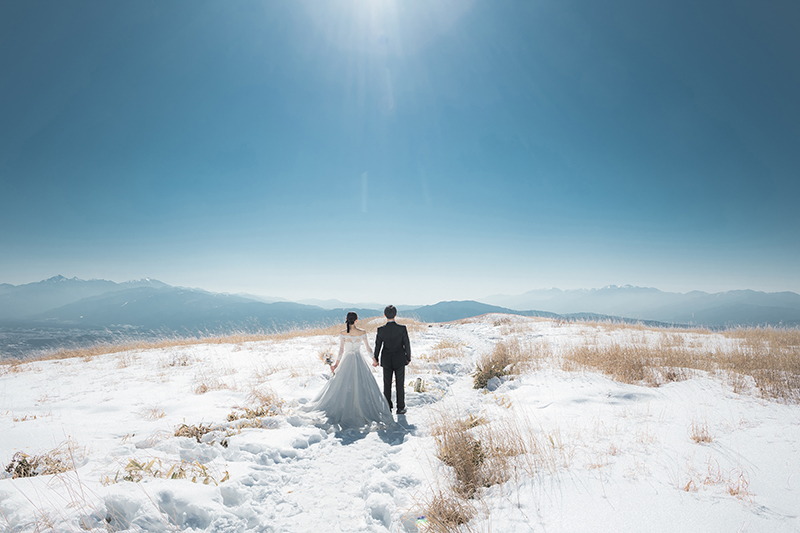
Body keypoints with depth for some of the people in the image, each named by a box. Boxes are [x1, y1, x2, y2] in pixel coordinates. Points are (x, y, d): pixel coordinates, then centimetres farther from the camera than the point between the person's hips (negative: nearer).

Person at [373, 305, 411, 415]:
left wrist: (375, 360, 10)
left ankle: (387, 407, 21)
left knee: (387, 384, 14)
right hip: (399, 360, -1)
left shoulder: (381, 330, -13)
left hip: (386, 360, 1)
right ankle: (400, 408, 17)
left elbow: (378, 346, -5)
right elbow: (407, 345, -8)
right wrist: (408, 358, 8)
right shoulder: (402, 329, -15)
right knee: (400, 385, 11)